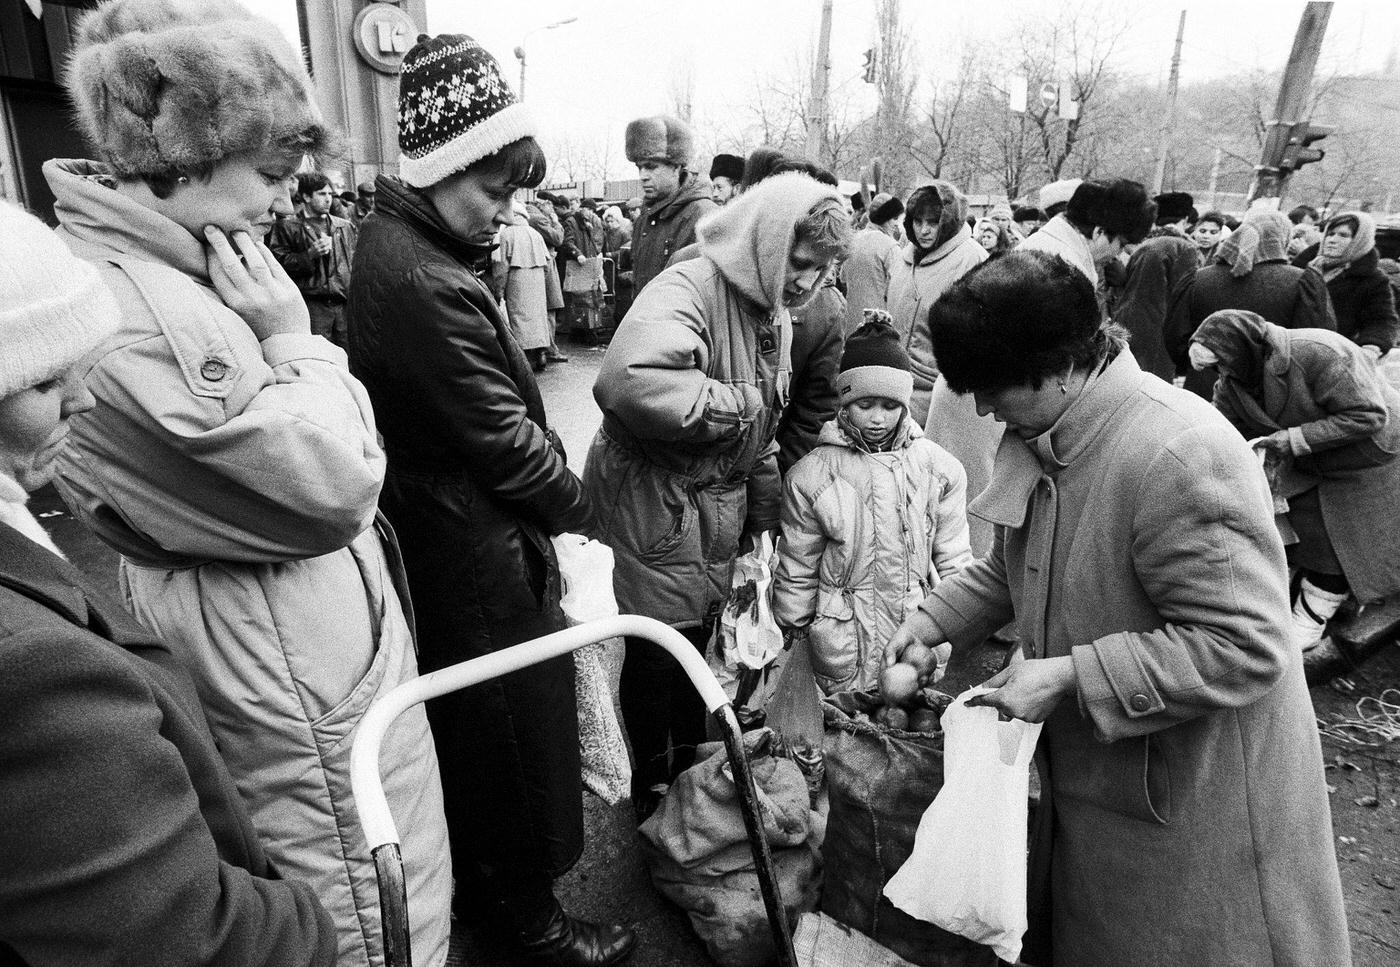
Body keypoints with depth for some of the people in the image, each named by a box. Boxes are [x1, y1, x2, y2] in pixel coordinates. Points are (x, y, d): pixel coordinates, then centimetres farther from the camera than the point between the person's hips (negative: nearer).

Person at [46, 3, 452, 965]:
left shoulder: (163, 271, 7)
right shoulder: (142, 316, -27)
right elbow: (335, 486, -25)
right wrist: (293, 336, -18)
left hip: (278, 643, 10)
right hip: (294, 671, -10)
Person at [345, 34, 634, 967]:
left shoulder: (397, 244, 7)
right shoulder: (425, 284, -27)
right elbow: (502, 436, -23)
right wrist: (582, 506, -7)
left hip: (439, 542, 10)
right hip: (480, 556, -10)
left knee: (464, 722, 25)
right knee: (518, 728, 8)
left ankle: (475, 882, 47)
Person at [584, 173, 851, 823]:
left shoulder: (775, 313, 7)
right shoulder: (689, 291, -25)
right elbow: (627, 383, -45)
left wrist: (763, 513, 15)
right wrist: (736, 402, -31)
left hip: (716, 506, 8)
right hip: (652, 505, -8)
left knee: (698, 641, 21)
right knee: (659, 650, 7)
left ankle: (692, 765, 45)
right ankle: (650, 788, 33)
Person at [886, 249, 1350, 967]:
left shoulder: (1182, 457, -29)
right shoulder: (1039, 439, -1)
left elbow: (1244, 650, -29)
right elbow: (1011, 567, 13)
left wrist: (1068, 675, -28)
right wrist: (932, 620, -1)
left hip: (1194, 796, -7)